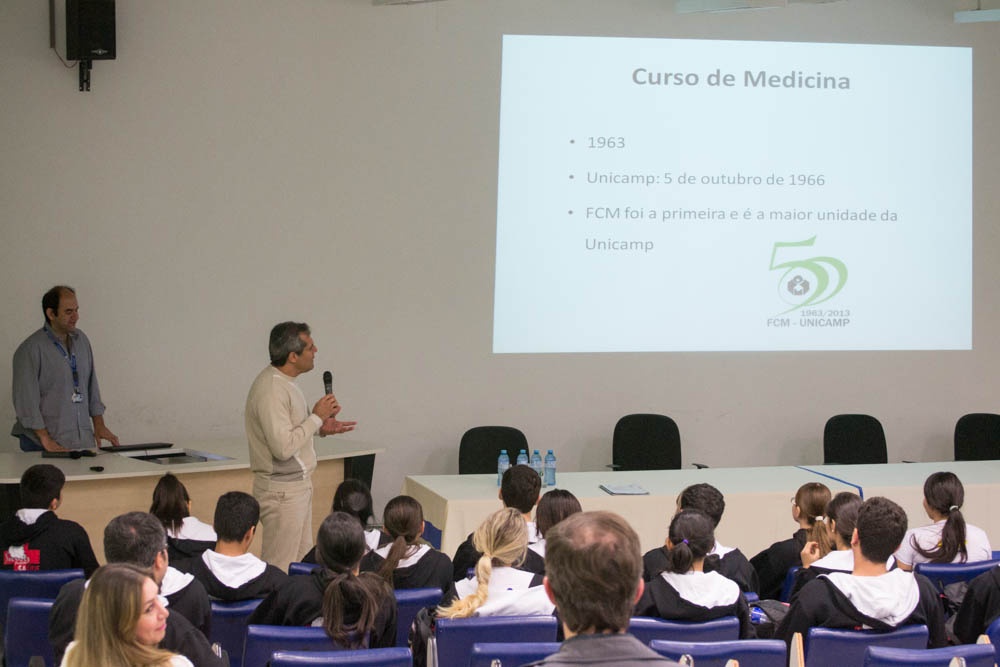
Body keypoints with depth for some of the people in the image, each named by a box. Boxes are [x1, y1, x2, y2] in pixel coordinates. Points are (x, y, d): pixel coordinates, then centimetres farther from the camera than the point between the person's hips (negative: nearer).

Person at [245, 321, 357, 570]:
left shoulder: (285, 382, 9)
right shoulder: (271, 390, -23)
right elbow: (283, 447, -27)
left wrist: (321, 428, 6)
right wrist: (316, 417, -19)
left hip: (298, 484, 10)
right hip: (282, 490, -10)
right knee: (279, 568, -6)